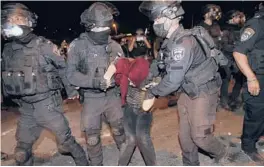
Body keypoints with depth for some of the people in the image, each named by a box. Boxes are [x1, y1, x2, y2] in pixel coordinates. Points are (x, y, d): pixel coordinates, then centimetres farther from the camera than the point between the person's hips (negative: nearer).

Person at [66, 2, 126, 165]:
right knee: (92, 138, 11)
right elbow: (71, 74, -14)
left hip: (112, 96, 2)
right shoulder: (78, 45, -10)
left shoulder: (115, 46, -4)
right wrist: (95, 82, -27)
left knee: (120, 130, 17)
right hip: (91, 99, -1)